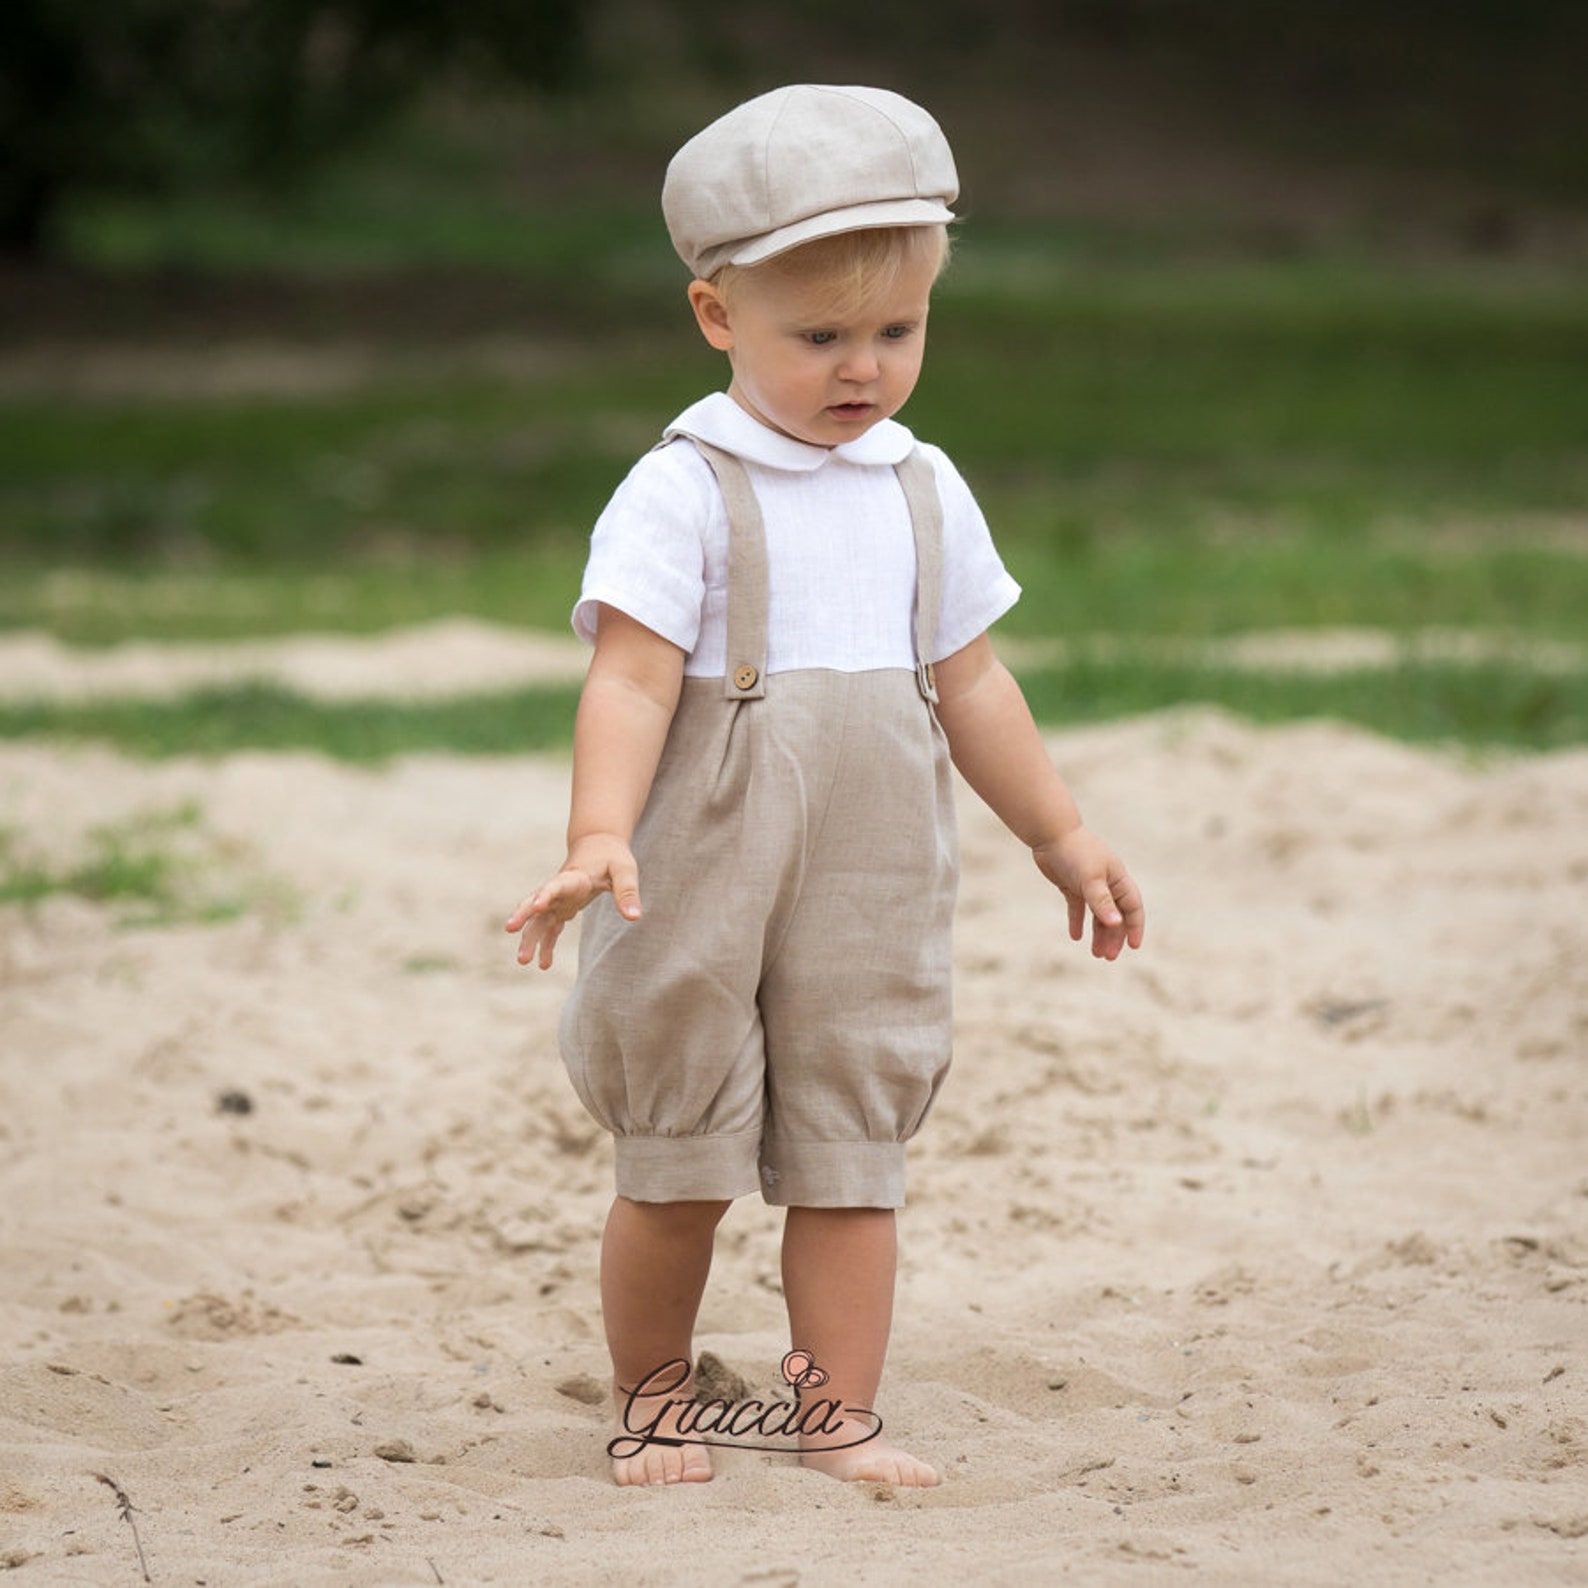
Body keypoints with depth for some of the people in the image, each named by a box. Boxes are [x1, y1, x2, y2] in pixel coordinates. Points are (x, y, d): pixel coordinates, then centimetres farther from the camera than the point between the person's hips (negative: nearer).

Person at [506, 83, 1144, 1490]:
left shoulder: (923, 493, 9)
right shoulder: (683, 493, -9)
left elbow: (969, 684, 18)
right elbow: (631, 677, -16)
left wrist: (1062, 838, 22)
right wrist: (598, 841, -29)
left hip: (872, 883, 4)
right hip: (702, 875, -4)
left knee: (851, 1155, 4)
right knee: (678, 1167, 5)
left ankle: (840, 1417, 11)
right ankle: (653, 1402, 23)